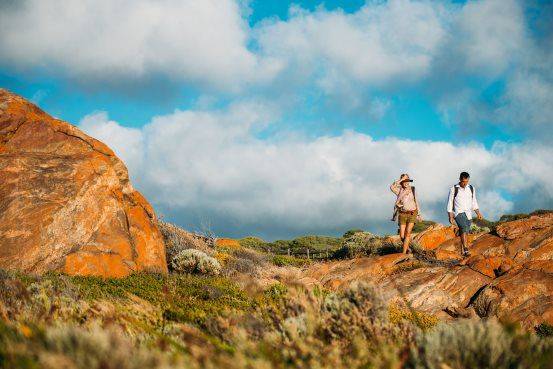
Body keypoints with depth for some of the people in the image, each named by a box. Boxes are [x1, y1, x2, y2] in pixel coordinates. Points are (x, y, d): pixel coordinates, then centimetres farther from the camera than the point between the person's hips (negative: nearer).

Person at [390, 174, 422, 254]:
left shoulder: (412, 190, 6)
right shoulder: (399, 191, 1)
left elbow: (416, 202, 12)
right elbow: (392, 187, -22)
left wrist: (419, 215, 10)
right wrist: (401, 179, -17)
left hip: (412, 214, 0)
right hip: (402, 214, 0)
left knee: (407, 233, -12)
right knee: (402, 235, -1)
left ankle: (404, 252, -10)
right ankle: (407, 247, 27)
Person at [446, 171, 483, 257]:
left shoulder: (471, 188, 7)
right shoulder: (454, 189, -5)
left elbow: (474, 202, 17)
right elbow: (450, 203, -2)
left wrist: (478, 212, 6)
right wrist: (450, 217, -6)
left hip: (468, 214, 4)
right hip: (458, 213, -4)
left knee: (465, 232, 3)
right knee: (464, 227, -26)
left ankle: (462, 251, 15)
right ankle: (466, 249, -32)